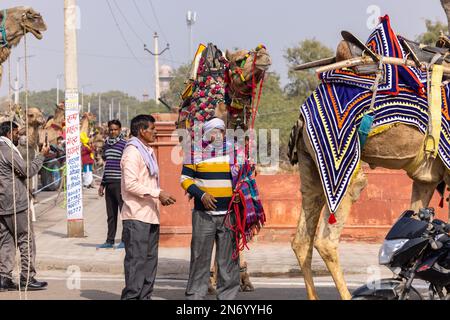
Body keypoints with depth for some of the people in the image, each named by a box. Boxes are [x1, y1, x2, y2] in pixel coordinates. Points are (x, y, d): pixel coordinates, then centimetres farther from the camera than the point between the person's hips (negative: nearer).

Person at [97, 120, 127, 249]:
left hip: (120, 182, -7)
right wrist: (102, 184, 22)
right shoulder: (107, 144, 17)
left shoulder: (124, 144, -5)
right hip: (109, 183, 7)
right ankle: (110, 241, 14)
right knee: (111, 214, 10)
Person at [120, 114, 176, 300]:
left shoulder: (148, 152, 20)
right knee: (136, 259, -9)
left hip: (151, 215, 10)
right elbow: (131, 184, -21)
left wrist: (161, 196, 11)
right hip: (136, 217, -10)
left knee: (150, 259, 12)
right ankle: (131, 296, -7)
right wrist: (158, 193, -19)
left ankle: (145, 296, 17)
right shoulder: (132, 152, -12)